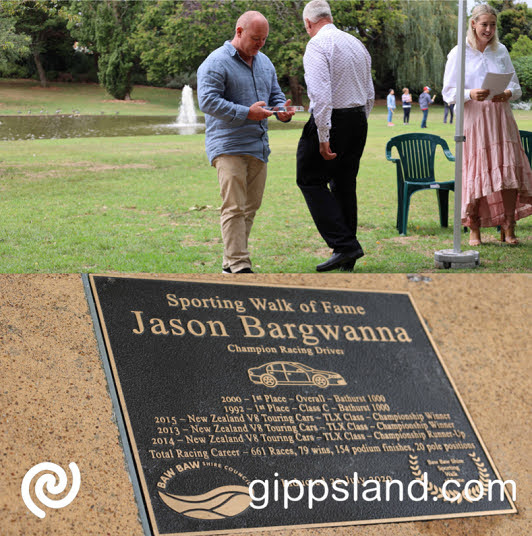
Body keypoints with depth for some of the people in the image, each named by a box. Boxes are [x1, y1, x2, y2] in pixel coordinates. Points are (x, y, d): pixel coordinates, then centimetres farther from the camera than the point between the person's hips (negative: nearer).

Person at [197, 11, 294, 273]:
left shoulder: (264, 62, 18)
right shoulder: (216, 62, -8)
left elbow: (275, 94, 25)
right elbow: (207, 101, -17)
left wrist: (282, 111, 1)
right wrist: (245, 113, -22)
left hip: (258, 146, 8)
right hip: (228, 147, -8)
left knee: (251, 207, 9)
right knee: (234, 208, -12)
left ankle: (230, 263, 16)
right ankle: (239, 266, -13)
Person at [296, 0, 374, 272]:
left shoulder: (317, 45, -11)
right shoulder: (357, 44, 14)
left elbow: (321, 95, -21)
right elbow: (370, 94, 17)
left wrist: (323, 138, -20)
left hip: (331, 120, -8)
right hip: (359, 120, 8)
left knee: (311, 179, 2)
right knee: (344, 184, 13)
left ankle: (343, 244, -8)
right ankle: (347, 259, 15)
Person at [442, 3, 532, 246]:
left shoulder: (501, 51, 13)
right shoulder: (459, 53, 3)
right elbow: (448, 92, 0)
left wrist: (508, 94, -8)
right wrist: (471, 94, -19)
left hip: (501, 118, 3)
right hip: (474, 119, -3)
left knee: (508, 169, -7)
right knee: (475, 171, -4)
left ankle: (508, 228, -1)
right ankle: (474, 229, 7)